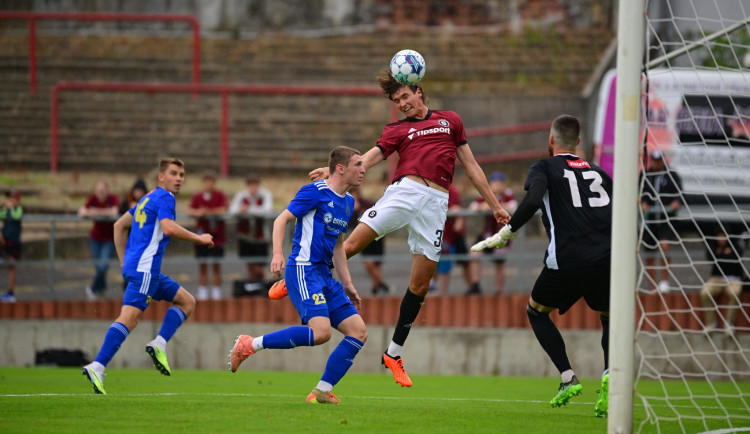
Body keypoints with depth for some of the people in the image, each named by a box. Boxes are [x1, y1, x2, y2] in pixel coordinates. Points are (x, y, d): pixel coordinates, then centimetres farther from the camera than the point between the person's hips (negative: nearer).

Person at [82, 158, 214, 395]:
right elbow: (169, 228, -24)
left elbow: (120, 226, 27)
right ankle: (97, 367, -25)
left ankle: (159, 344, 0)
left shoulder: (149, 198, 22)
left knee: (187, 301, 14)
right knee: (129, 317, -18)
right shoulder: (164, 197, -7)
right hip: (144, 268, -10)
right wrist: (199, 238, -12)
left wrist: (124, 261, 25)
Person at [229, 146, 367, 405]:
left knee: (358, 332, -2)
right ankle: (251, 345, -14)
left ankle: (322, 392, -1)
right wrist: (278, 254, -24)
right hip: (303, 270, -9)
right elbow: (282, 219, -9)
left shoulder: (348, 202, 18)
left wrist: (347, 285, 24)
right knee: (321, 331, -26)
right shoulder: (315, 192, -7)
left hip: (324, 276, 9)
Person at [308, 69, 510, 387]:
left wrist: (495, 205, 22)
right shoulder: (397, 129, 17)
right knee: (353, 244, -16)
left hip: (435, 203, 1)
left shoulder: (450, 120, 21)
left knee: (420, 285, 0)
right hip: (404, 191, -1)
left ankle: (394, 353, 10)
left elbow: (470, 165, 24)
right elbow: (371, 157, 2)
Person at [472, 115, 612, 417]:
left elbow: (532, 201, -12)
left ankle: (568, 378, 8)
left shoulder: (545, 168, 9)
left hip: (567, 260, -3)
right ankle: (610, 374, -2)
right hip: (606, 258, 3)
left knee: (537, 311, 24)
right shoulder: (598, 173, 21)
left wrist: (503, 235, -5)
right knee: (610, 318, 27)